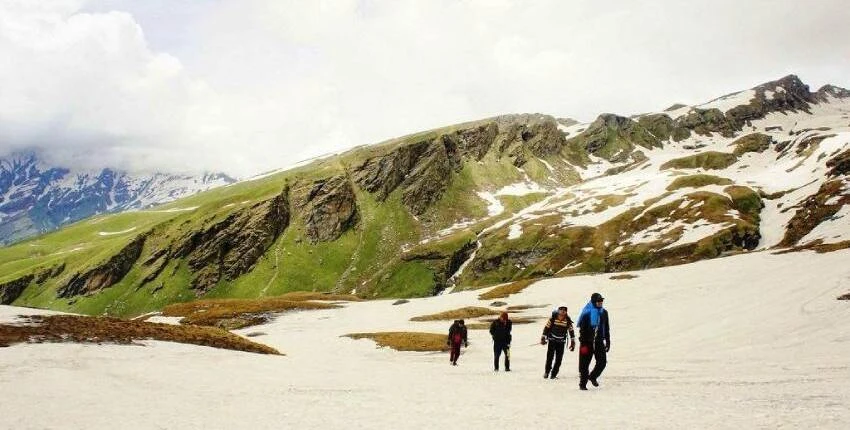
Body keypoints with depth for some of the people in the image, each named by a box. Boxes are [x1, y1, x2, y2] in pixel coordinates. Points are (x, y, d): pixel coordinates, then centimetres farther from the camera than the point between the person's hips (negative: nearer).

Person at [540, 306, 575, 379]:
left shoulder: (568, 321, -5)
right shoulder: (553, 318, -9)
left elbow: (571, 331, 4)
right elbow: (546, 327, -1)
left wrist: (573, 342, 4)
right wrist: (543, 338, 1)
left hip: (561, 342, 1)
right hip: (552, 340, -1)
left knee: (559, 359, -1)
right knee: (550, 356, -7)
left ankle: (554, 374, 11)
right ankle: (547, 372, 10)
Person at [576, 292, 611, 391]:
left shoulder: (604, 312, 6)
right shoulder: (587, 313, -11)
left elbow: (606, 328, 15)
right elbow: (582, 329, -12)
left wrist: (608, 342, 12)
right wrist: (583, 344, -15)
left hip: (599, 342, 5)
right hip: (588, 342, -5)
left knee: (602, 362, -1)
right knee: (585, 364, 1)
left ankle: (593, 377, 24)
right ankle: (582, 384, 13)